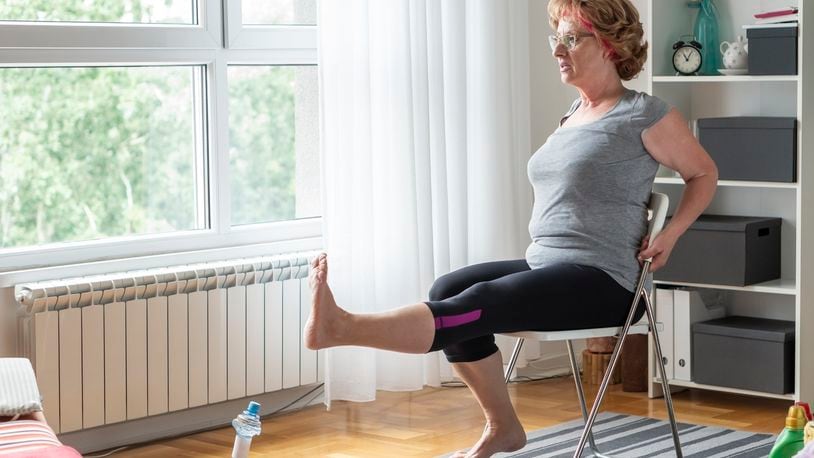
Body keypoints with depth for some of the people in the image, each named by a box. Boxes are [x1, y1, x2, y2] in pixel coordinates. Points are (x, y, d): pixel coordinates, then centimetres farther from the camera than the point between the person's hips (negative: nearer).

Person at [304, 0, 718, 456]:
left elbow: (704, 173, 6)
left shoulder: (645, 115, -4)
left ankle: (343, 328, -45)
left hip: (599, 279, -8)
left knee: (477, 306, -27)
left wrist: (670, 234, -6)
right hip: (544, 266, 8)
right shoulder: (574, 113, 19)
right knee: (449, 289, -15)